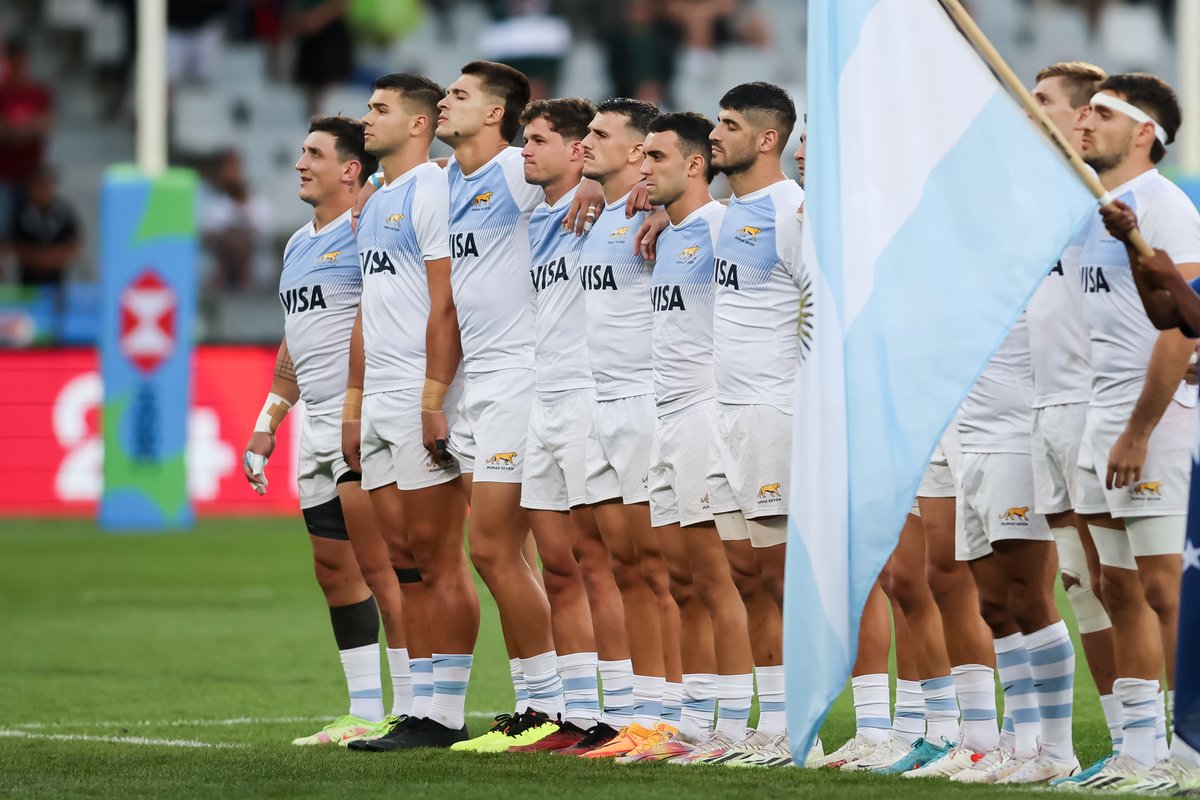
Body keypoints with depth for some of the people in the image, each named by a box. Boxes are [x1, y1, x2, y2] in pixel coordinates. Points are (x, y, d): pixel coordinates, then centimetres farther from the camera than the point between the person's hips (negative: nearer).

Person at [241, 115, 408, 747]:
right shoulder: (298, 245, 20)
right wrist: (267, 423, 25)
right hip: (318, 427, 9)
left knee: (378, 565, -10)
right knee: (334, 569, 8)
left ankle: (408, 711, -7)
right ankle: (365, 714, 12)